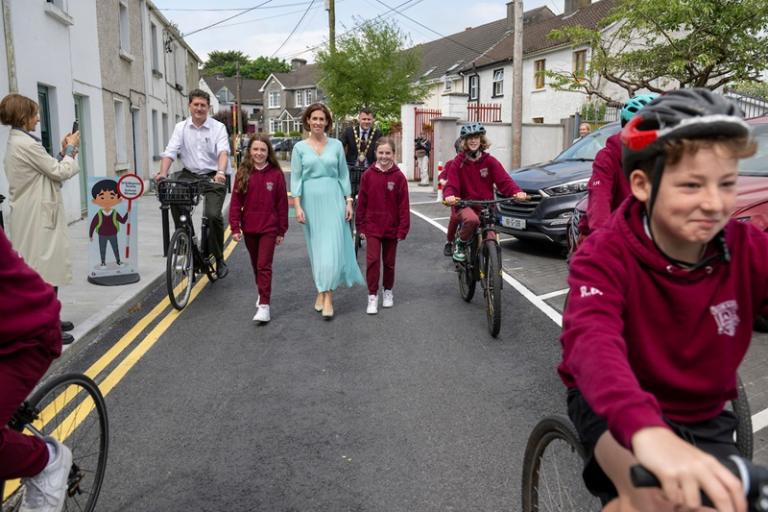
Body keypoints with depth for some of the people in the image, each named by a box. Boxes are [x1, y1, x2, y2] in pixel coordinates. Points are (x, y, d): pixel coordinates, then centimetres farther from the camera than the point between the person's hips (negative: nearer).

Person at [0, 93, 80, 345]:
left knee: (44, 268, 15)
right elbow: (60, 173, -14)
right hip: (38, 216, -10)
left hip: (35, 215, 10)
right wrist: (70, 150, 0)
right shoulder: (26, 143, -18)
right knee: (45, 269, -4)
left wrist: (64, 152, 9)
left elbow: (49, 171, 14)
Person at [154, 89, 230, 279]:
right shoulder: (181, 127, 6)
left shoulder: (218, 127, -2)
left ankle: (219, 258, 3)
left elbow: (223, 152, -17)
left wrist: (221, 172, -37)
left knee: (213, 215, -18)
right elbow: (170, 151, -4)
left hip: (213, 177, -3)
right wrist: (163, 173, -22)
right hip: (190, 174, 3)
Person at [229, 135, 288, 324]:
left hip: (269, 228, -3)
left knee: (264, 265, -7)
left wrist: (282, 230, -2)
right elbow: (236, 202, 1)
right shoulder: (243, 173, 1)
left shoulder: (276, 174, -6)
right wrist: (235, 227, -5)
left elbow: (282, 204, -3)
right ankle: (262, 293, 38)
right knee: (256, 265, 18)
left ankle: (264, 306, -8)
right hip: (249, 228, 4)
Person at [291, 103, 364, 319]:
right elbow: (295, 178, 2)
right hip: (311, 200, 1)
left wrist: (349, 201, 2)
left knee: (332, 247, -7)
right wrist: (297, 206, -6)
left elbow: (344, 174, 8)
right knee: (315, 248, 6)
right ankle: (321, 289, 21)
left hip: (333, 199, 0)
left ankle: (328, 296, -6)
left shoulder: (336, 145, 6)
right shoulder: (300, 147, 4)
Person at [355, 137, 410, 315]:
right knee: (372, 260, -9)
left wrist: (402, 229, -7)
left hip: (391, 227, 0)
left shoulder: (398, 177, -6)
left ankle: (388, 291, 32)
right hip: (372, 226, 0)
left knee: (389, 262, 13)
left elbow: (403, 205, -5)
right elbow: (361, 202, 1)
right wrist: (361, 226, 1)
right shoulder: (368, 175, -3)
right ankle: (373, 295, 2)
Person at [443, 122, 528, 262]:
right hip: (465, 205, -2)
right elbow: (451, 185, -5)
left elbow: (504, 180, -6)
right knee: (472, 220, -36)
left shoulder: (490, 161, 3)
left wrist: (517, 192, -27)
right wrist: (449, 196, -30)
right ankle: (461, 244, -8)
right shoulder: (458, 162, 1)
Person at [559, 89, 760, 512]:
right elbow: (593, 342, -44)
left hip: (703, 416, 5)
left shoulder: (750, 251, -14)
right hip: (614, 405, -4)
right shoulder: (605, 255, -25)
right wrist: (648, 432, -63)